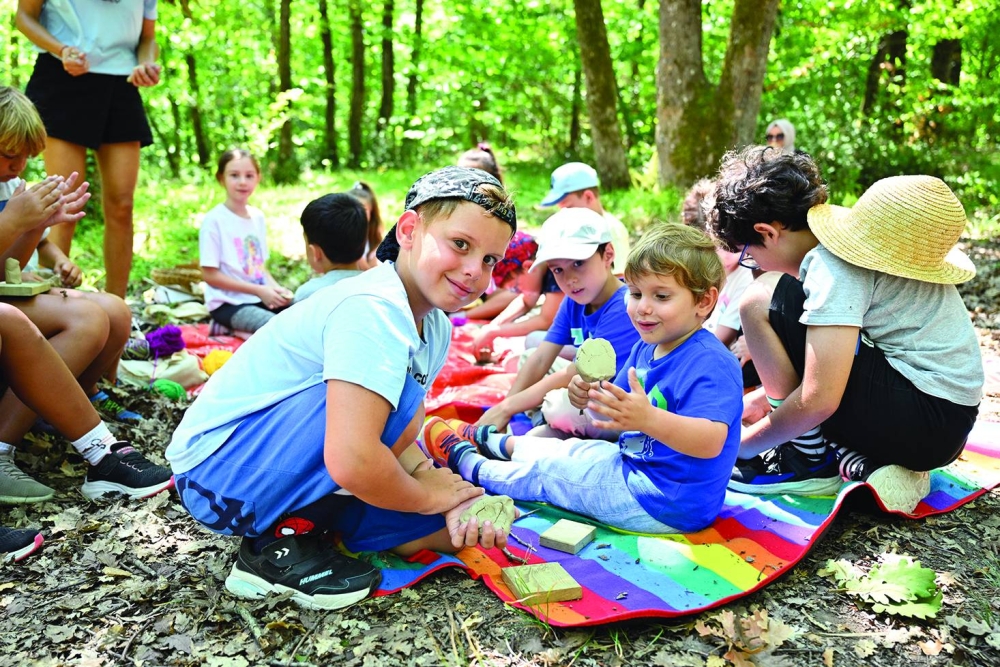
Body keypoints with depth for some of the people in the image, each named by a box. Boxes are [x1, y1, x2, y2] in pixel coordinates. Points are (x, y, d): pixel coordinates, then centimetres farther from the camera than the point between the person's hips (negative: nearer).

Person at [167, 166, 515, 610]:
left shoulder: (435, 327, 3)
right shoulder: (373, 311, -28)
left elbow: (401, 439, 4)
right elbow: (351, 461, -38)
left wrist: (453, 505, -13)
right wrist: (427, 495, -19)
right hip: (217, 470, -8)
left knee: (454, 526, -2)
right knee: (396, 395, -29)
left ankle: (296, 524, 9)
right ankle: (280, 545, -12)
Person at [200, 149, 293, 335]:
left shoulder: (258, 216, 9)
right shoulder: (214, 220, -10)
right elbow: (210, 275, -11)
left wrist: (276, 288, -5)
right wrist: (259, 290, -15)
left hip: (262, 297, 7)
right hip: (229, 304, -7)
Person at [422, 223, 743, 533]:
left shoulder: (710, 364, -26)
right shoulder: (645, 349, 3)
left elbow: (712, 441, -39)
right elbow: (619, 413, 7)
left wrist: (649, 419, -54)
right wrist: (594, 396, -16)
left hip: (664, 505, -9)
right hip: (637, 465, 9)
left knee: (545, 470, 1)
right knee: (564, 450, 25)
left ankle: (469, 464, 26)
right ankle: (490, 443, 53)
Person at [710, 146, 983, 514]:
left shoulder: (833, 264, -19)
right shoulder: (848, 240, 9)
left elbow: (820, 398, -25)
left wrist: (743, 444, -10)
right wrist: (771, 397, 20)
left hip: (925, 423, -10)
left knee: (764, 301, -17)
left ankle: (811, 460, -4)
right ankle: (856, 459, 5)